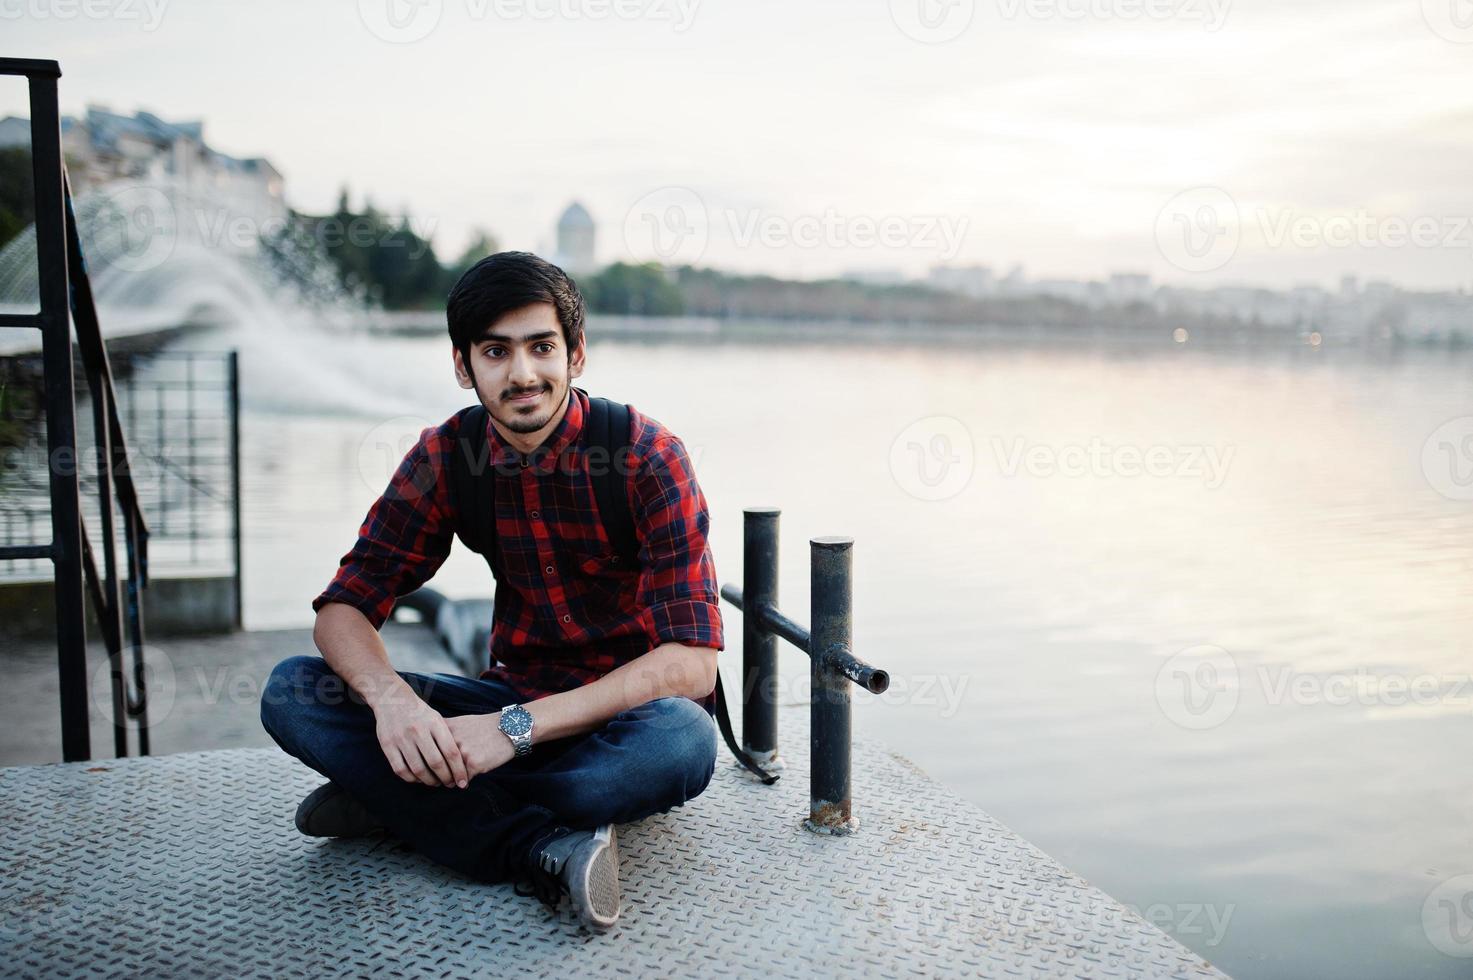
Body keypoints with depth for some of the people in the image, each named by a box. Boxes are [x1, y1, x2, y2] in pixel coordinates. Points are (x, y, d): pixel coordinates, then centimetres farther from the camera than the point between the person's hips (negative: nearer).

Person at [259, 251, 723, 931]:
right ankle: (546, 849, -26)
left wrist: (519, 727, -34)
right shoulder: (445, 456, -5)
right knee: (291, 692, -14)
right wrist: (389, 695, -28)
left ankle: (393, 803, -20)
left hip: (630, 708, -3)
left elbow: (691, 662, -25)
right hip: (517, 697, 4)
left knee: (684, 740, -40)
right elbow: (343, 608, -5)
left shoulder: (648, 458, -18)